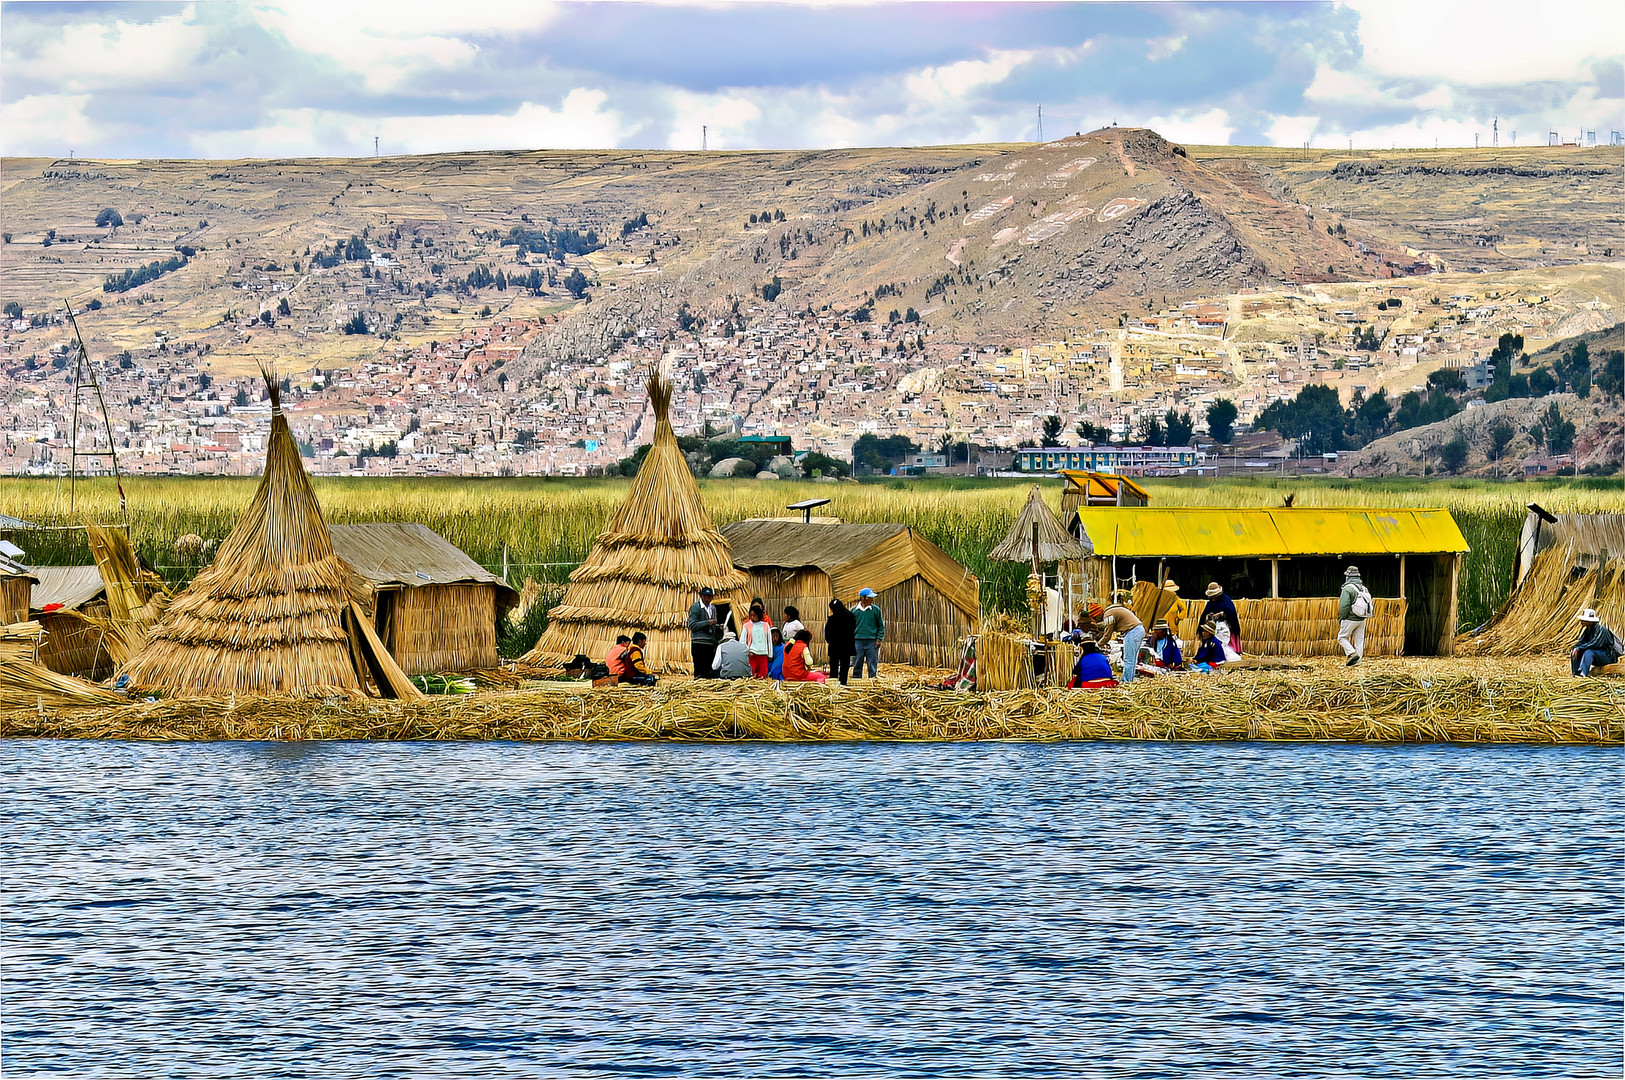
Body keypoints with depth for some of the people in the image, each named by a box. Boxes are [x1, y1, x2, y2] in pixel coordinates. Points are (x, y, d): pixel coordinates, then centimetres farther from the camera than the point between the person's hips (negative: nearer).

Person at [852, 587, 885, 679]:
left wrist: (879, 639, -3)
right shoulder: (854, 610, 6)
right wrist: (850, 640, 6)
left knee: (873, 667, -1)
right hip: (857, 641, 1)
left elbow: (881, 626, 8)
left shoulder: (876, 609, 3)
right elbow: (850, 626, 13)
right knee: (857, 666, 3)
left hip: (872, 642, -1)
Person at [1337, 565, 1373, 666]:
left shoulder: (1347, 589, -14)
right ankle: (1358, 661, 10)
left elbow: (1344, 606, -19)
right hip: (1362, 620, 6)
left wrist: (1340, 619, -6)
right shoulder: (1364, 588, 8)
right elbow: (1370, 604, 10)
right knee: (1359, 641, 10)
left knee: (1342, 638, 6)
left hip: (1350, 619, -6)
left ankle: (1352, 654, -13)